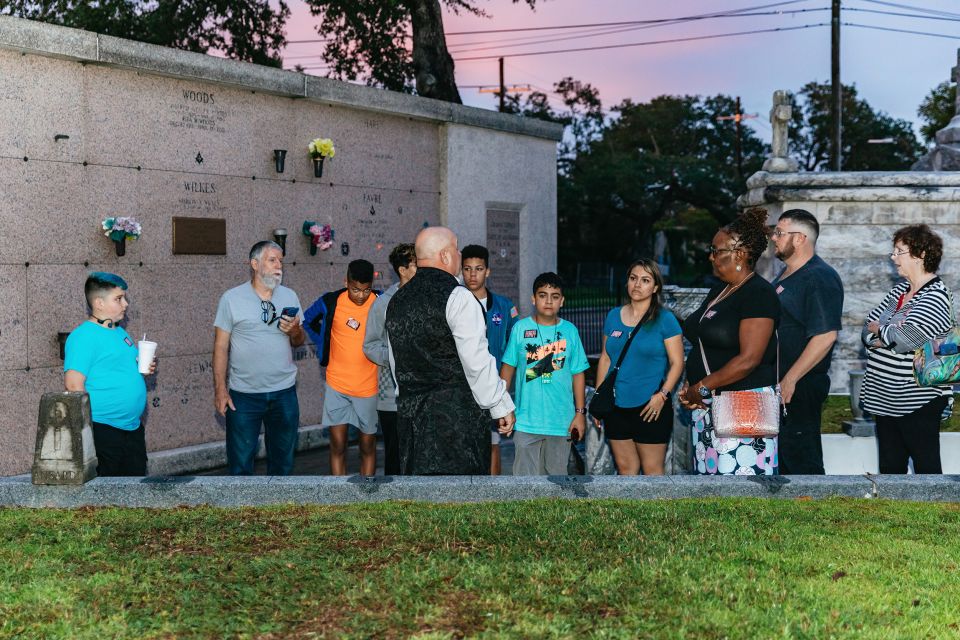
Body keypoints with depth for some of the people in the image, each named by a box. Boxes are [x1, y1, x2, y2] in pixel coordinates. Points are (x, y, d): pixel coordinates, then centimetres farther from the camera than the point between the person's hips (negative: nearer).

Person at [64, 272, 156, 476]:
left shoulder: (120, 332, 14)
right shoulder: (84, 336, -13)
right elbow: (73, 385, -20)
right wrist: (93, 425, -20)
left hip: (132, 427, 9)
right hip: (103, 431, -9)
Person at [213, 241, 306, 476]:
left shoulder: (290, 297, 6)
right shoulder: (232, 298, -5)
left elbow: (299, 341, 13)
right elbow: (221, 347, -4)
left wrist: (295, 331, -11)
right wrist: (220, 389, -9)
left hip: (284, 392, 4)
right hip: (244, 395, -3)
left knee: (283, 459, 13)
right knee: (240, 461, 2)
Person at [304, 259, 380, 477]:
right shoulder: (331, 302, -6)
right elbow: (308, 320, 14)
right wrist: (323, 348, 7)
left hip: (369, 386, -1)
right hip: (337, 385, 1)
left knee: (368, 447, 9)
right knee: (337, 446, 3)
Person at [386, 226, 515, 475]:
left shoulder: (396, 302, 13)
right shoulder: (458, 297, -11)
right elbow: (477, 362, -14)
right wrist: (502, 406, -6)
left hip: (409, 412, 7)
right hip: (458, 415, -7)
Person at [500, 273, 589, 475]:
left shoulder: (570, 330, 2)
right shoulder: (521, 328, -2)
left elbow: (578, 374, 5)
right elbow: (508, 368, 5)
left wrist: (580, 413, 2)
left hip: (561, 420, 2)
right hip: (527, 420, -2)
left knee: (557, 472, 13)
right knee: (526, 474, -1)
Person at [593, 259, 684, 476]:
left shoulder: (665, 319, -5)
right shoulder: (613, 316, 9)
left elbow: (677, 363, -7)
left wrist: (663, 394, -18)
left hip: (650, 407, -5)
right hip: (617, 405, 5)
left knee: (652, 469, 1)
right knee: (625, 467, 11)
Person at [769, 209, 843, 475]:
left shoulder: (820, 278, -15)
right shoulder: (785, 275, 15)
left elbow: (826, 336, -24)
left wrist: (790, 380, -23)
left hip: (798, 390, -10)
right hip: (777, 386, 10)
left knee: (802, 463, -4)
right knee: (780, 463, 16)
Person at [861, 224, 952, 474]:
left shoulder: (935, 296, -14)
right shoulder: (899, 290, 11)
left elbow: (906, 338, -27)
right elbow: (868, 330, 9)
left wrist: (879, 330, -7)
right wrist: (886, 339, -13)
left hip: (918, 401, -8)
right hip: (885, 398, 8)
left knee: (925, 466, 0)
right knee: (889, 467, 14)